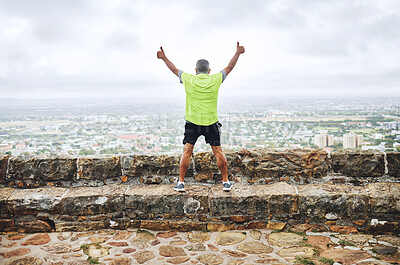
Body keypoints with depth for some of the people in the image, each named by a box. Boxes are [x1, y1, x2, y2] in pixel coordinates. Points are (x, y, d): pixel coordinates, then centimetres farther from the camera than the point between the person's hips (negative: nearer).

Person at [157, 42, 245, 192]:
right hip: (211, 123, 1)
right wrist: (238, 53, 29)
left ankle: (181, 183, 4)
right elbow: (229, 67, 15)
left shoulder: (189, 80, 0)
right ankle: (226, 182, 13)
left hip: (192, 122, 0)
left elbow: (174, 69, 15)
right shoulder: (215, 80, 1)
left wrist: (163, 58, 30)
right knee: (218, 152, 8)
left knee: (187, 152, 4)